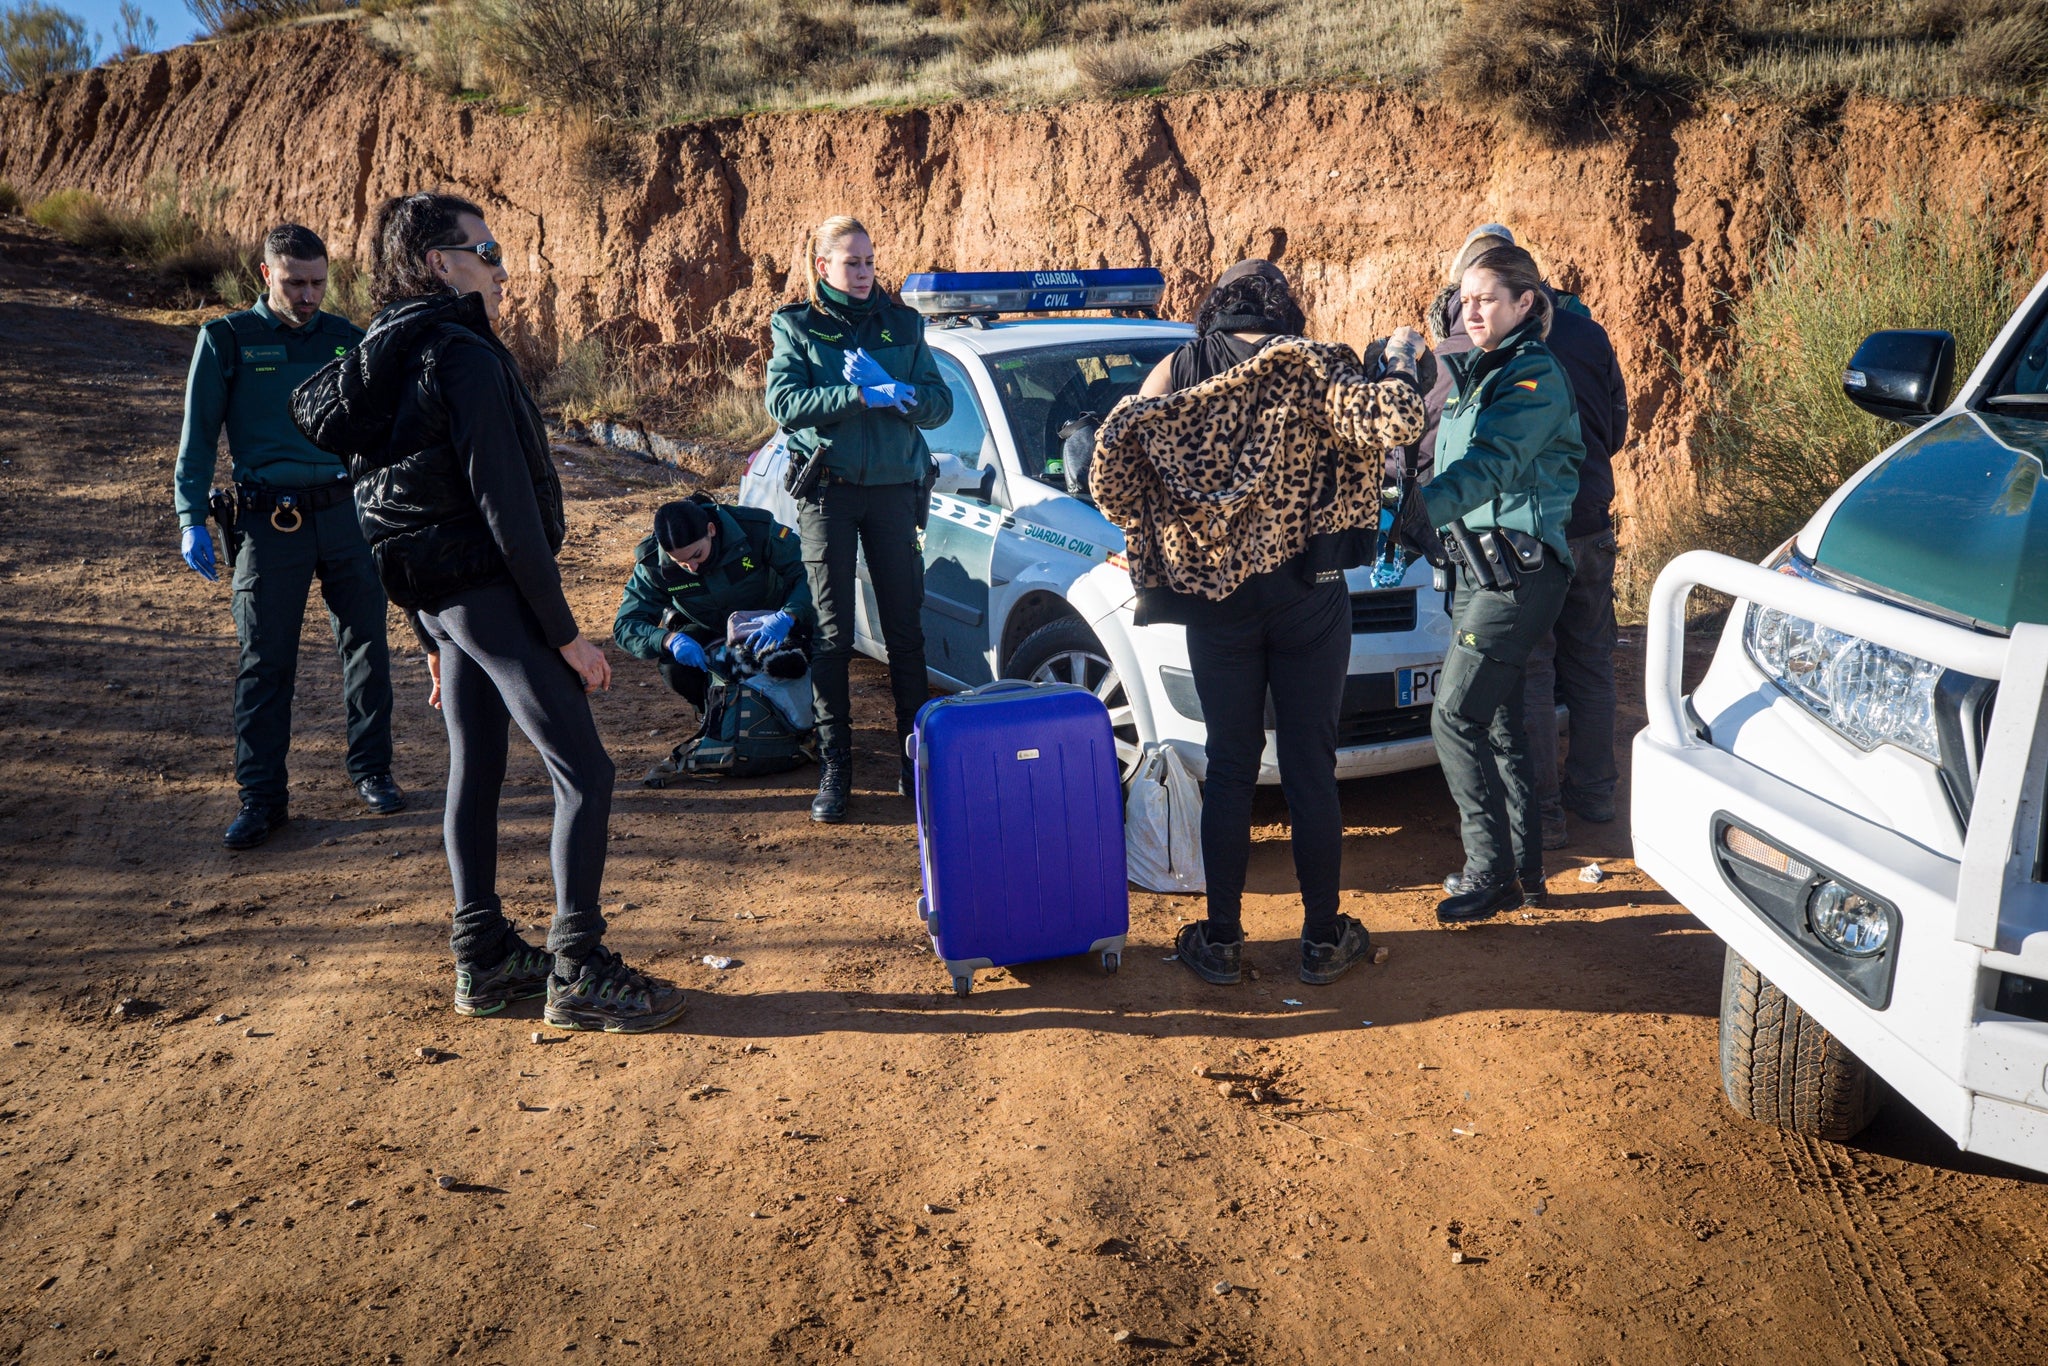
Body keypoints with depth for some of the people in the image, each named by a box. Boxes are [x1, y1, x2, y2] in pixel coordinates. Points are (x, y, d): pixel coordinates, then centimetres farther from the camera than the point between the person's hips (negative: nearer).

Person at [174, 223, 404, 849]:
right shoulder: (227, 339, 1)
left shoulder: (346, 338, 8)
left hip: (347, 511, 2)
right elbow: (198, 434, 3)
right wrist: (191, 519, -3)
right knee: (264, 661, 1)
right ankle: (261, 796, 10)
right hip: (268, 522, -2)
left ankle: (371, 769, 22)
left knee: (366, 645, 6)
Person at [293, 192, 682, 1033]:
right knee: (583, 772, -6)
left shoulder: (382, 357, 15)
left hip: (437, 598, 10)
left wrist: (432, 638, 22)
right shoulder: (465, 356, -15)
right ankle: (578, 975, -3)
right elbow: (505, 505, -20)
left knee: (474, 770, 15)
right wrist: (566, 632, -16)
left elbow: (400, 501, 18)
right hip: (493, 590, -10)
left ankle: (483, 960, 23)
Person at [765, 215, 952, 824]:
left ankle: (915, 759, 13)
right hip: (827, 491, -2)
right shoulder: (796, 327, 5)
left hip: (894, 488, 2)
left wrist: (893, 391, -16)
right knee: (832, 633, -1)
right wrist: (863, 395, -19)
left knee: (906, 626, 3)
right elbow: (783, 403, -12)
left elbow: (940, 403, 4)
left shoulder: (901, 324, 11)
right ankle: (834, 767, 5)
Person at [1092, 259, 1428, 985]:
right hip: (1308, 595, -1)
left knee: (1228, 768, 10)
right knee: (1310, 768, 7)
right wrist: (1401, 361, 2)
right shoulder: (1312, 368, -3)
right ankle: (1324, 939, 17)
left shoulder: (1178, 371, 2)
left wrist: (1149, 529, 3)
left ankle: (1220, 940, 15)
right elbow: (1397, 421, -17)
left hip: (1212, 596, 1)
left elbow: (1113, 449, -11)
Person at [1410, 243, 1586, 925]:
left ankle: (1491, 871, -2)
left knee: (1455, 718, -11)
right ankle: (1523, 864, 22)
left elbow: (1493, 464, -26)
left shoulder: (1535, 375, -11)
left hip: (1518, 568, -9)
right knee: (1497, 720, 12)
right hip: (1478, 560, 9)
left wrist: (1421, 507, -39)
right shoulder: (1473, 375, 17)